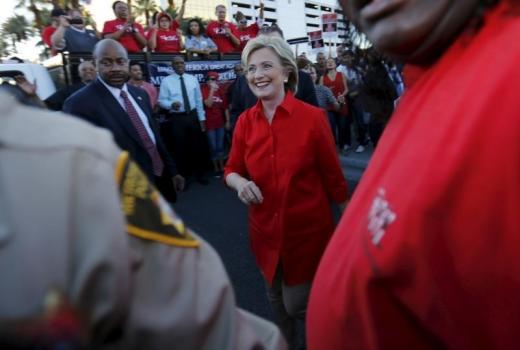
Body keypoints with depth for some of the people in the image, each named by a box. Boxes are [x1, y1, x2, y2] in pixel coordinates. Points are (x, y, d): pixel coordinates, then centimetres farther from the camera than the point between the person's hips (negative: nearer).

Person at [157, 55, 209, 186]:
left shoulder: (193, 79, 6)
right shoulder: (166, 81, -3)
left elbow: (198, 100, 7)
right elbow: (161, 101, -5)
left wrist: (202, 118, 5)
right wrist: (171, 104, -27)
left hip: (193, 116, 3)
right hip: (176, 118, -3)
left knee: (198, 146, 10)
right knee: (180, 149, 4)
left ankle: (199, 174, 27)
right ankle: (183, 177, 21)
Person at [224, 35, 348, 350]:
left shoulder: (313, 117, -16)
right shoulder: (245, 122, -5)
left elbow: (333, 176, -9)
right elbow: (232, 170, 4)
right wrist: (240, 183, -19)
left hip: (308, 229, -4)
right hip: (265, 230, 4)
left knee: (297, 305, 8)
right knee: (277, 300, 22)